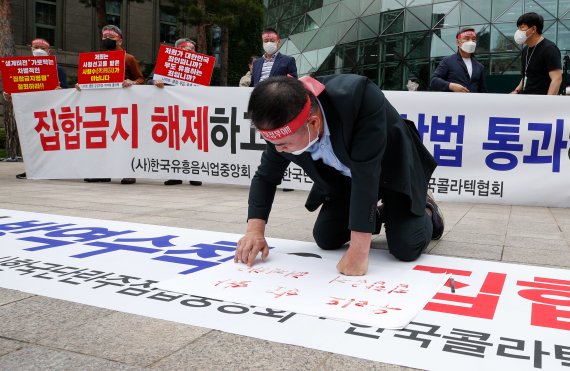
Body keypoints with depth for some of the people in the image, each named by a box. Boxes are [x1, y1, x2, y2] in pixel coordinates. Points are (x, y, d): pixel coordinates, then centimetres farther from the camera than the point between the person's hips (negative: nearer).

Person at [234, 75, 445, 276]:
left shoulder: (360, 98, -42)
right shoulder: (285, 126, -24)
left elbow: (366, 173, -41)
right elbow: (266, 176, -9)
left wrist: (358, 250, -40)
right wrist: (255, 230, -24)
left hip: (394, 169, -4)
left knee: (406, 248, -18)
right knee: (325, 238, -2)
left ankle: (425, 211, 16)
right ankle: (376, 215, 25)